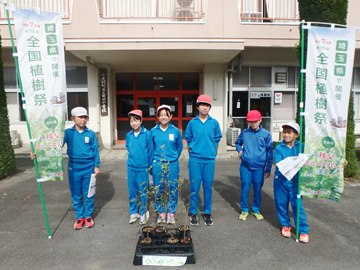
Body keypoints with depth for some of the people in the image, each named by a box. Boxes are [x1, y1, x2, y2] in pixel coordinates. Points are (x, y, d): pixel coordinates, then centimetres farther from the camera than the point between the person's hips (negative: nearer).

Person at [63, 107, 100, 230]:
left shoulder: (91, 134, -4)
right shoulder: (68, 132, -4)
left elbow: (95, 150, 0)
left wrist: (97, 166, 0)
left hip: (89, 168, 0)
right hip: (74, 168, 1)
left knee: (88, 193, 11)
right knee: (76, 194, 12)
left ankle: (88, 216, 28)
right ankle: (79, 217, 28)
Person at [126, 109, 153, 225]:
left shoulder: (147, 134, -10)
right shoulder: (129, 135, 1)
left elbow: (151, 150, -4)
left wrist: (149, 164, 0)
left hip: (143, 168, -3)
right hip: (131, 167, 3)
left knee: (143, 192, 7)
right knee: (132, 191, 12)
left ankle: (143, 213, 24)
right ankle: (133, 213, 27)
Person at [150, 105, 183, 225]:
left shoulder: (176, 131, -3)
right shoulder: (153, 131, -1)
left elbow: (179, 147, 9)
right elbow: (151, 148, 11)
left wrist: (173, 158, 11)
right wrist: (154, 161, 11)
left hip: (173, 164, 0)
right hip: (158, 164, 1)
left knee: (173, 189, 5)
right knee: (159, 189, 8)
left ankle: (171, 213, 20)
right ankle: (161, 212, 25)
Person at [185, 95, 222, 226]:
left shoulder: (214, 123, 1)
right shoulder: (192, 123, 0)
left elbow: (217, 139, 11)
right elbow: (188, 139, 10)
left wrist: (211, 151, 7)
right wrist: (193, 150, 6)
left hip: (210, 159, 1)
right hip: (195, 159, -1)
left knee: (208, 187, 9)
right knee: (194, 187, 5)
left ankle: (207, 212, 24)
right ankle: (193, 213, 20)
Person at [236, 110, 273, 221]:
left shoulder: (266, 134, -4)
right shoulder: (244, 132, -1)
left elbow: (269, 152, 0)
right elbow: (238, 143, 18)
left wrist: (268, 169, 1)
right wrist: (239, 150, -4)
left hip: (259, 167, 0)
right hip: (245, 166, 1)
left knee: (258, 189, 12)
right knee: (245, 188, 8)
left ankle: (256, 210, 31)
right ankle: (244, 210, 26)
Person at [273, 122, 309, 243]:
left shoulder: (301, 147, -3)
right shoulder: (279, 148, -4)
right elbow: (279, 164, -14)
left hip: (295, 180, -1)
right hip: (281, 180, 1)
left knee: (298, 205, 3)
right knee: (281, 204, 12)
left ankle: (303, 230, 19)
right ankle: (285, 225, 33)